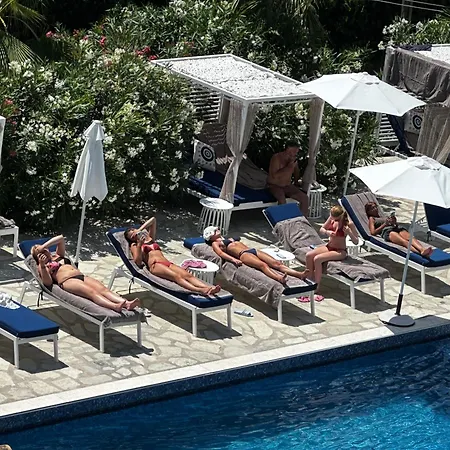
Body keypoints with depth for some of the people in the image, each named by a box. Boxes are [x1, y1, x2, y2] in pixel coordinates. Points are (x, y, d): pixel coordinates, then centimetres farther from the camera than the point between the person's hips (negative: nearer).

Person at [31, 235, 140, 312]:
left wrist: (43, 246, 23)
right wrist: (42, 266, -15)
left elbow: (61, 238, 27)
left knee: (103, 289, -24)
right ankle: (115, 307, -62)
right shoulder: (42, 266, 17)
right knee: (92, 292, -35)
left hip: (81, 276, 6)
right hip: (67, 281, -6)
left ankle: (127, 303, -50)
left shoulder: (58, 256, 35)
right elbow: (48, 282, -1)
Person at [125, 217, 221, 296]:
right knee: (177, 276, -35)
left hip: (167, 263, 6)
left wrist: (139, 230, 22)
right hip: (154, 265, -6)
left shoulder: (150, 238, 33)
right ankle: (200, 290, -61)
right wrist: (139, 245, -5)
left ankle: (209, 288, -51)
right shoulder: (134, 245, 19)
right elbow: (138, 262, 2)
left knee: (187, 275, -25)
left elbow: (153, 220, 31)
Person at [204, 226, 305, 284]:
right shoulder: (215, 243, 15)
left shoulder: (230, 239, 39)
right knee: (263, 265, -38)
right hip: (243, 255, -7)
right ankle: (279, 278, -68)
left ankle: (300, 275, -42)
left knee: (277, 263, -19)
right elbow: (221, 253, -4)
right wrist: (233, 259, -22)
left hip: (253, 250, 7)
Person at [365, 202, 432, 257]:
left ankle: (422, 250, -60)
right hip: (386, 231, -6)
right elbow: (373, 232, 7)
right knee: (404, 242, -36)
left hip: (396, 228, 6)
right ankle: (419, 252, -63)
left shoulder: (382, 217, 42)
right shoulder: (372, 219, 26)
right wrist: (385, 224, 1)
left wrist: (394, 222, 8)